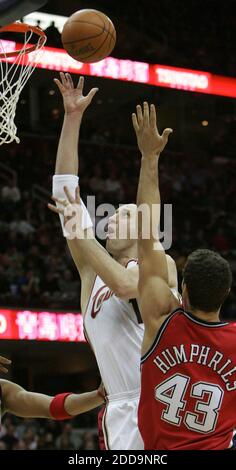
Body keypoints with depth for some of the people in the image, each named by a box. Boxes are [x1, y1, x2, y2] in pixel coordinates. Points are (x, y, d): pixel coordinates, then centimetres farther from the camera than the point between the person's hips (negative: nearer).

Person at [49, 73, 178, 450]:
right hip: (120, 410, 6)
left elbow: (125, 285, -21)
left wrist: (80, 230, -15)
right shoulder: (93, 269, 18)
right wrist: (72, 118, 12)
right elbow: (65, 187, 15)